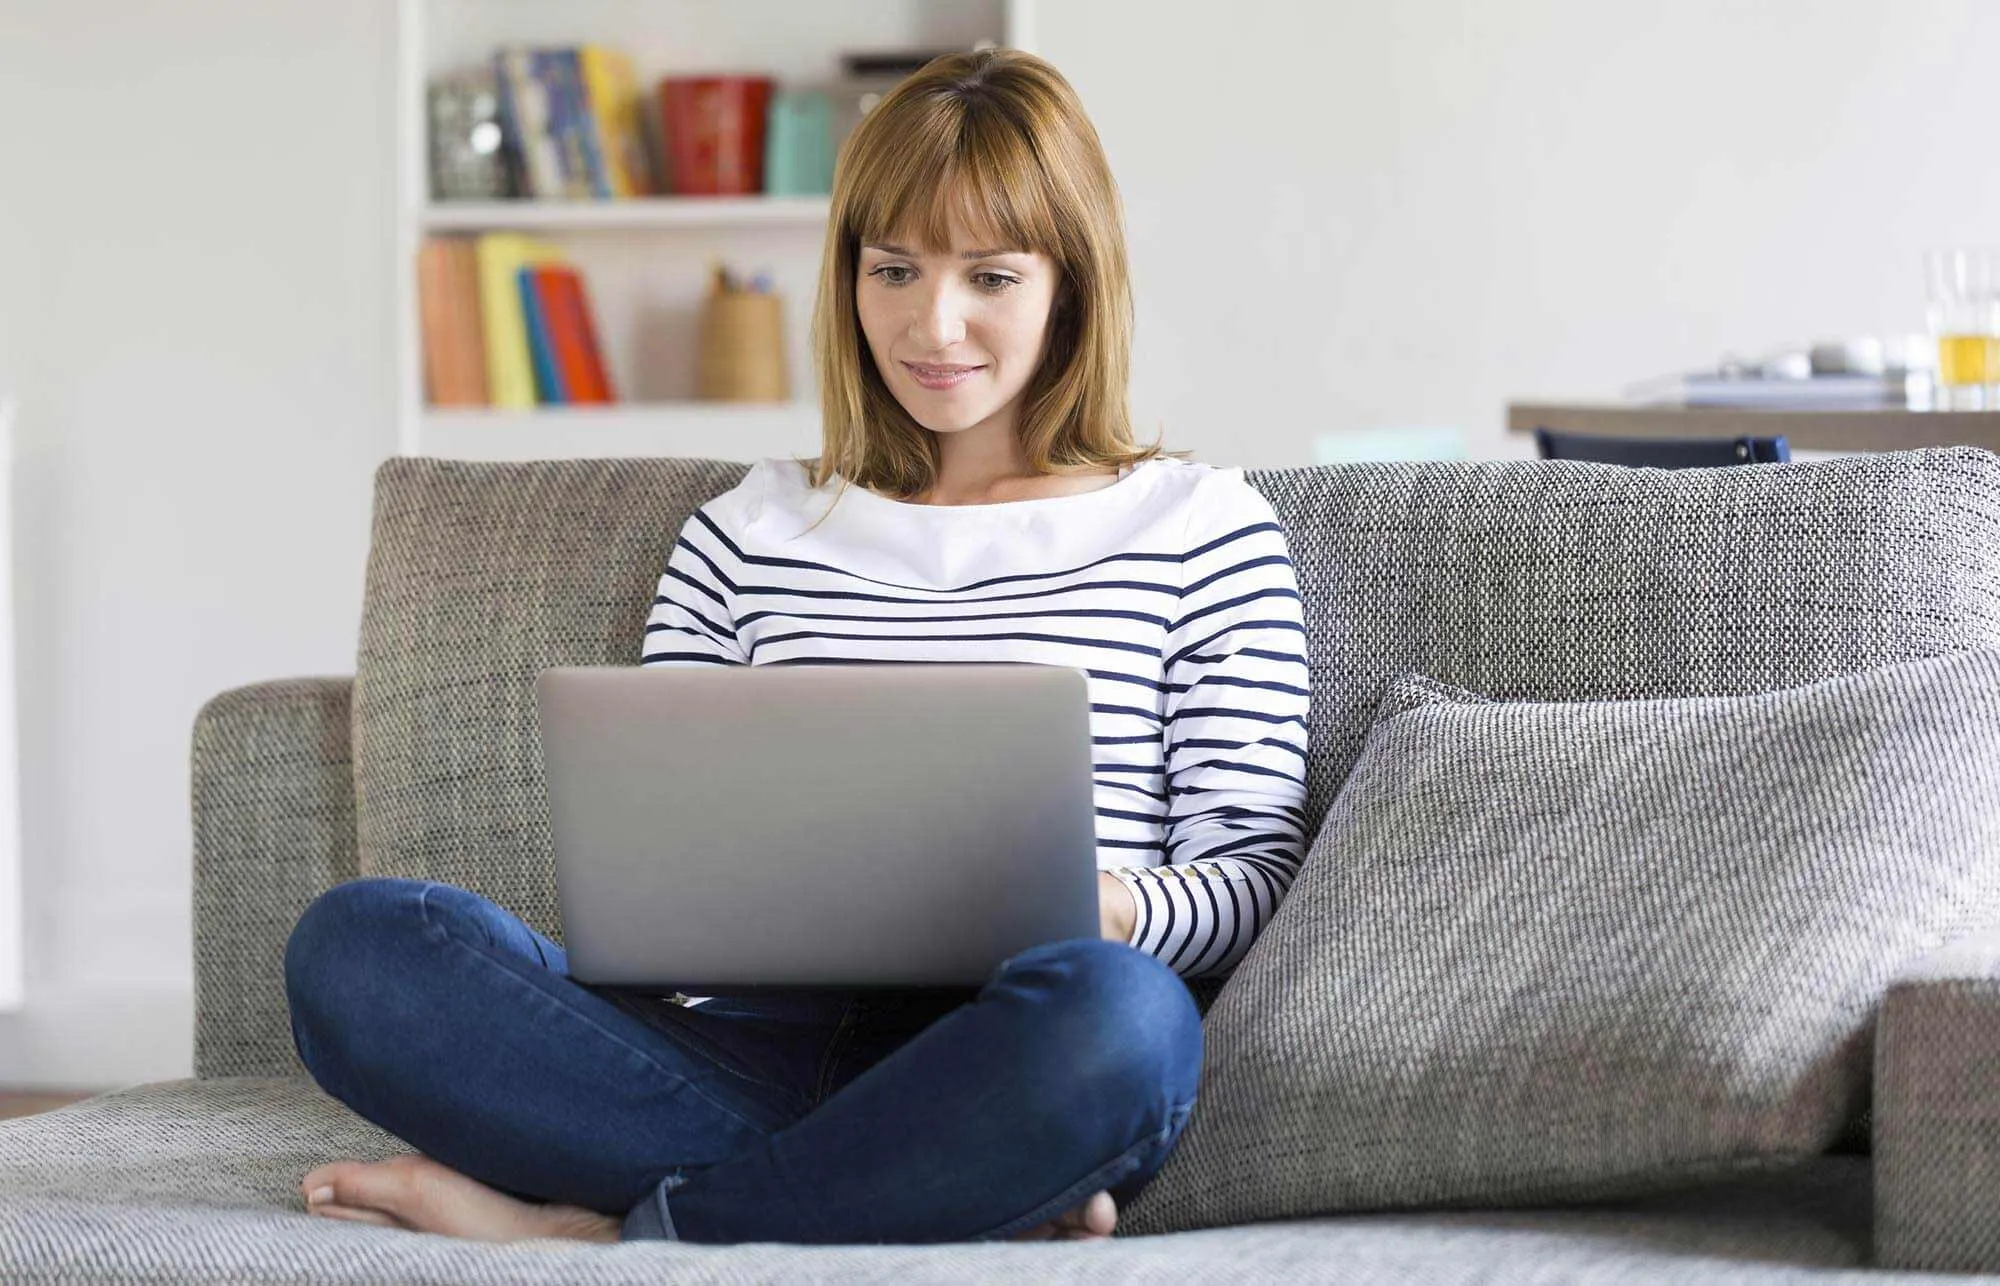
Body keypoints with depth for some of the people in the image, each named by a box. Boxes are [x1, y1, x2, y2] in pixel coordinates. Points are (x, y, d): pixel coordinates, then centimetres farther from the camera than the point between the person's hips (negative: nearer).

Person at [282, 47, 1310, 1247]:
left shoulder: (1202, 527, 14)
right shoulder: (746, 533, 22)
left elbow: (1257, 867, 8)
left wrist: (1115, 911, -16)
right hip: (766, 1044, 3)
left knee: (1111, 1009, -42)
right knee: (355, 940, -22)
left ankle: (594, 1230, -24)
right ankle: (961, 1199, -26)